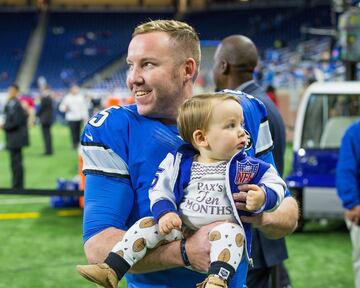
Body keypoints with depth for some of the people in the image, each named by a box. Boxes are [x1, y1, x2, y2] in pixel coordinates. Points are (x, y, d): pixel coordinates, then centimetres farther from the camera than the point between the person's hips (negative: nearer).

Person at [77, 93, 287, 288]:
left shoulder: (247, 167, -1)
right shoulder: (179, 162, 3)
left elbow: (275, 184, 2)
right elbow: (161, 189, 6)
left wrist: (263, 198, -20)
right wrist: (164, 213, -13)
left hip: (224, 228, -2)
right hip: (182, 229, 3)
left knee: (230, 232, -35)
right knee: (147, 226, -13)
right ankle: (110, 271, -14)